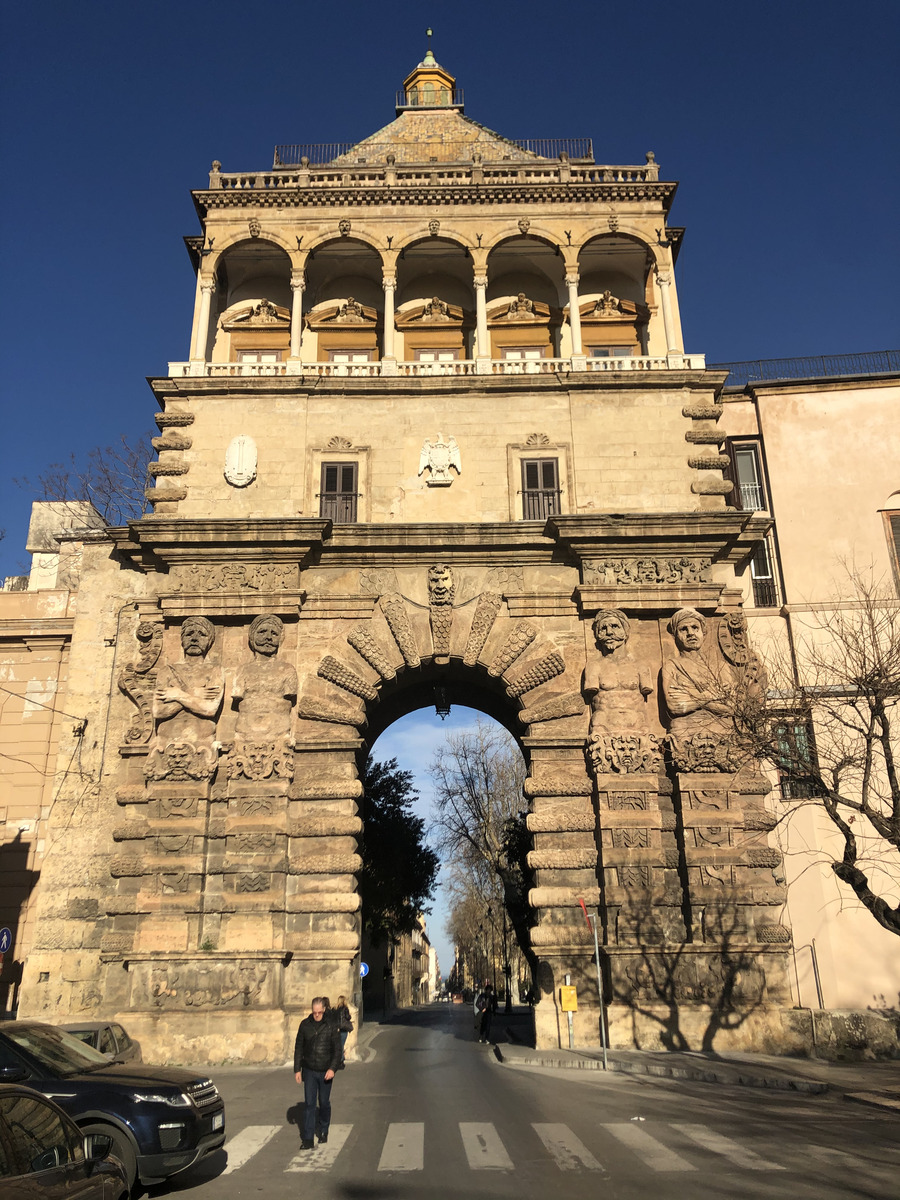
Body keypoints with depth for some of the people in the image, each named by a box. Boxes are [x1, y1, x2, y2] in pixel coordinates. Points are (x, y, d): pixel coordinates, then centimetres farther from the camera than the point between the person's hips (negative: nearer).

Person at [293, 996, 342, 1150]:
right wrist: (297, 1069, 2)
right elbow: (298, 1048, 6)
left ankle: (323, 1132, 30)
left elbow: (337, 1049, -4)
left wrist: (332, 1068, -15)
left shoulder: (331, 1026, -7)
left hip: (325, 1072, -1)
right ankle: (308, 1139, 2)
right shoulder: (304, 1025, -2)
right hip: (309, 1071, 1)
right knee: (310, 1104, -3)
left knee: (324, 1104, 10)